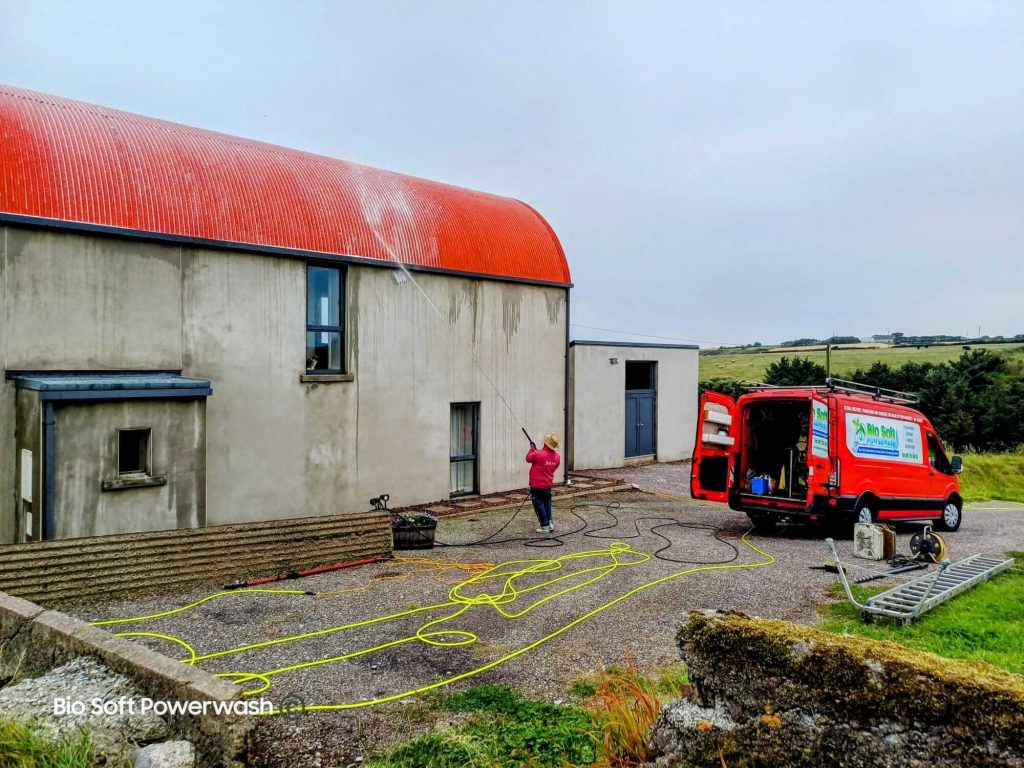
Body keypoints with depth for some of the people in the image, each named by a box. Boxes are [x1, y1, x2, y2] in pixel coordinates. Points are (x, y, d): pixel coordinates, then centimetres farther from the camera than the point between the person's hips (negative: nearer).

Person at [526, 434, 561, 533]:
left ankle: (545, 526, 3)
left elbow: (528, 458, -9)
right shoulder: (556, 456, -3)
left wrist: (532, 449, 7)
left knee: (539, 505, 3)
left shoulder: (538, 454, -24)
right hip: (548, 485, 6)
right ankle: (550, 523, 20)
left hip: (537, 486, -6)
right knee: (547, 504, 20)